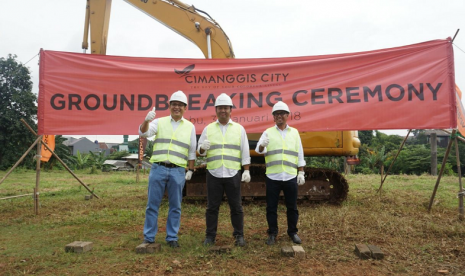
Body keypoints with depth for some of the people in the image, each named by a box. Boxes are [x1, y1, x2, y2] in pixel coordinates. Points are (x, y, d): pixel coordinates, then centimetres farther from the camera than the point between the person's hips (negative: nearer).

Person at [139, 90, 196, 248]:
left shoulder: (190, 126, 9)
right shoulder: (159, 122, 7)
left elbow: (192, 152, 11)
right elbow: (143, 133, -8)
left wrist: (191, 170, 7)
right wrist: (146, 120, -28)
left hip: (178, 171, 1)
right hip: (158, 168, 0)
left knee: (175, 207, 7)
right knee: (152, 205, 5)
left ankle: (172, 238, 20)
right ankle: (149, 238, 17)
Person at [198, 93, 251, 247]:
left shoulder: (239, 129, 7)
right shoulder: (208, 129, 8)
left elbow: (245, 152, 5)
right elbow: (200, 151, 8)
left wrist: (247, 171, -1)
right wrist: (203, 147, -15)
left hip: (233, 174, 0)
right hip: (213, 174, 1)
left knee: (236, 206, 5)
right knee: (212, 207, 6)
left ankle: (239, 236, 17)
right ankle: (210, 236, 18)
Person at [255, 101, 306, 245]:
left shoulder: (294, 132, 10)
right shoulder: (268, 132, 5)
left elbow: (300, 154, 12)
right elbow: (259, 149, -10)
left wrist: (301, 172, 6)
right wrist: (262, 145, -33)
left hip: (291, 177, 1)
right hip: (273, 177, -1)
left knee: (292, 207, 9)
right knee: (271, 207, 5)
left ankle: (292, 232, 26)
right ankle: (272, 233, 20)